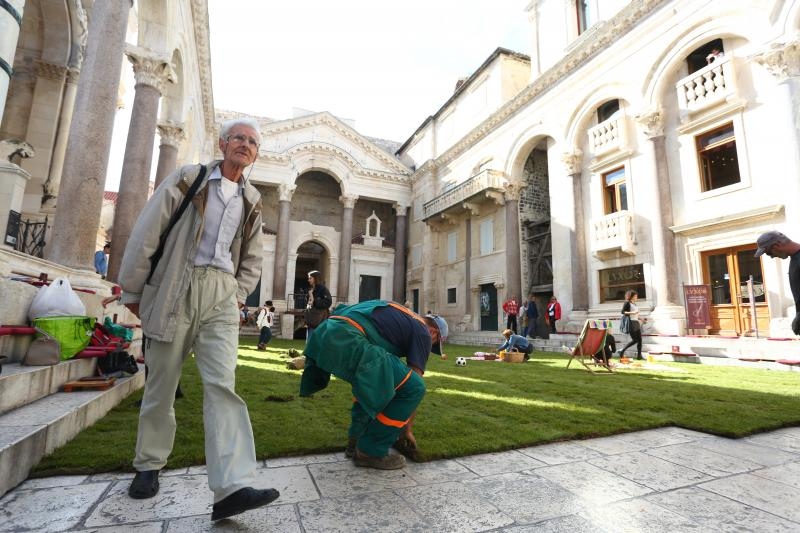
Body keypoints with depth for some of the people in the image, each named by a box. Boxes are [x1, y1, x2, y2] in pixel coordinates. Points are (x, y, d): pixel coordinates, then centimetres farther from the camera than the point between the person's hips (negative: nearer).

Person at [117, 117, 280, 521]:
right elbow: (146, 233, 1)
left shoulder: (251, 201, 15)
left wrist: (239, 295, 9)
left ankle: (232, 487, -14)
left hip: (221, 295, 2)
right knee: (161, 384, 9)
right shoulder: (187, 179, 4)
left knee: (222, 385, -10)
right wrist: (132, 290, 1)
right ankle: (148, 465, 31)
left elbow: (252, 258, 21)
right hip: (176, 287, -2)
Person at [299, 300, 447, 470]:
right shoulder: (422, 331, 13)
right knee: (413, 387, -1)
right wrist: (408, 429, 26)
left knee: (371, 384, 32)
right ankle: (371, 451, 11)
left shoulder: (398, 316, 36)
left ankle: (356, 441, 30)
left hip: (324, 333, 10)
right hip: (346, 339, -10)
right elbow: (414, 383, 12)